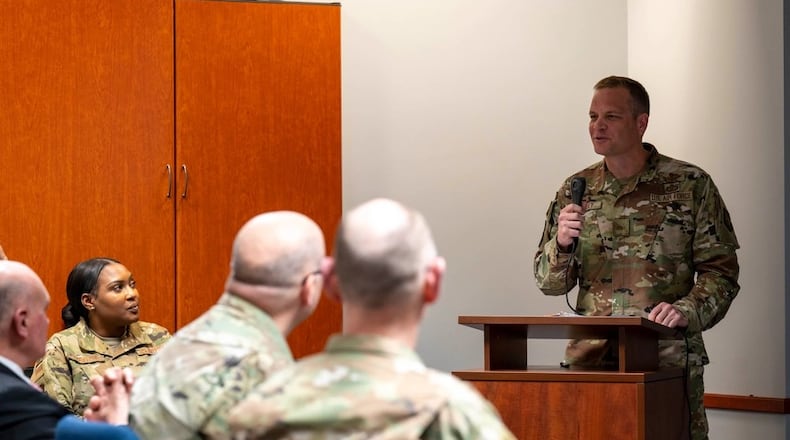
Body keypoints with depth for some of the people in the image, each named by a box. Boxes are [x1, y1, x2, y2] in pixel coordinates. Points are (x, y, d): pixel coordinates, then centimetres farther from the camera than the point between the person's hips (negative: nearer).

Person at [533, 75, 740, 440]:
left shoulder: (690, 185, 0)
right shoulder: (574, 191, 9)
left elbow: (720, 270, 0)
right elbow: (549, 283, 11)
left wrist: (687, 311, -17)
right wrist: (561, 243, -9)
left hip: (669, 358, -2)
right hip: (590, 357, 3)